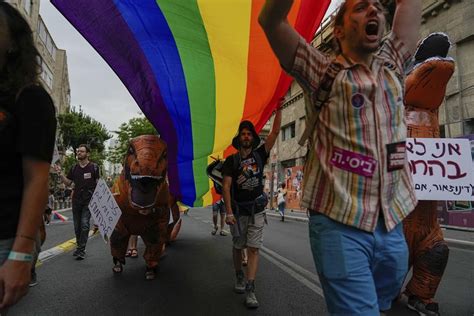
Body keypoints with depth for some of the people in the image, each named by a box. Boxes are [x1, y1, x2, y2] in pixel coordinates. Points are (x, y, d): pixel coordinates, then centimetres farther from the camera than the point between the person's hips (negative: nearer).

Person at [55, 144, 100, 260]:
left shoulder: (94, 167, -1)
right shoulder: (74, 168, 11)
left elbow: (98, 183, 0)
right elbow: (68, 183, 12)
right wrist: (60, 174, -3)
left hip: (89, 200, -5)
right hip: (76, 200, 5)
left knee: (85, 224, -10)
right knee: (77, 226, 12)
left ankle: (81, 250, -6)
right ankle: (79, 246, 27)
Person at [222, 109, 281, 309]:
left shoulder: (259, 155, 3)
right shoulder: (231, 161, -2)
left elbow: (275, 132, -4)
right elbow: (226, 187, -8)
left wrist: (278, 109, -10)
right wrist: (229, 212, -16)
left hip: (256, 210, 1)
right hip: (238, 210, 0)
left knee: (253, 248, -4)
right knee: (238, 247, 12)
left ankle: (250, 290, -2)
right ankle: (239, 277, 34)